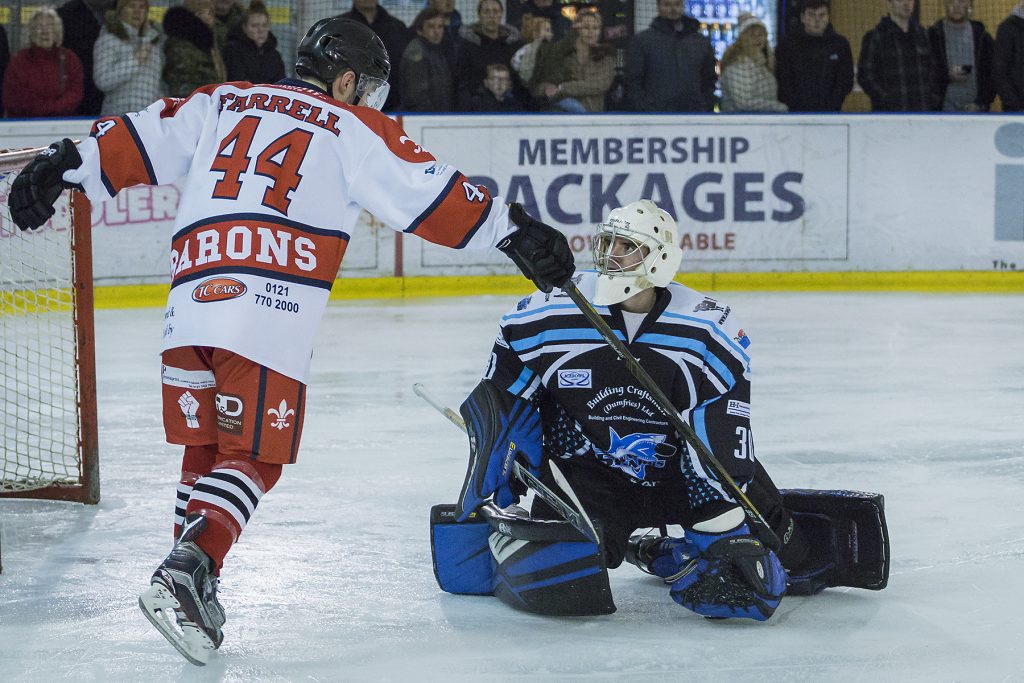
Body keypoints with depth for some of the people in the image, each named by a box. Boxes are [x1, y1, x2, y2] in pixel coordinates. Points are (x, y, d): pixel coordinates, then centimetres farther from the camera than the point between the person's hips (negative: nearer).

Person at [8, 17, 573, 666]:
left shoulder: (218, 103, 22)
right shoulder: (353, 127, 10)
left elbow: (140, 140, 16)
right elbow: (431, 193, 6)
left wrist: (62, 167, 18)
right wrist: (514, 231, 10)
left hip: (190, 303, 5)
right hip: (269, 315, -5)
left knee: (205, 447, 19)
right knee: (250, 458, 1)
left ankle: (192, 587, 18)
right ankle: (187, 570, -17)